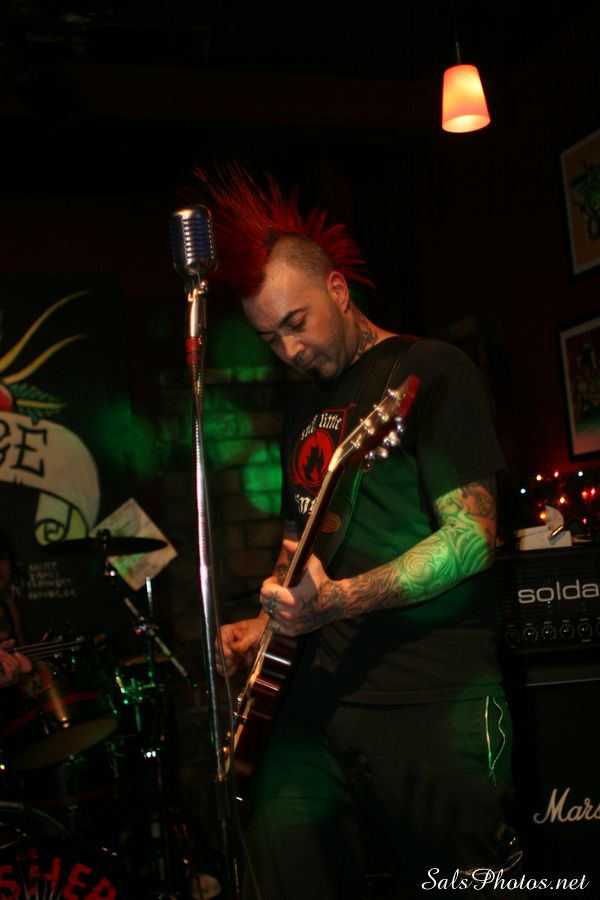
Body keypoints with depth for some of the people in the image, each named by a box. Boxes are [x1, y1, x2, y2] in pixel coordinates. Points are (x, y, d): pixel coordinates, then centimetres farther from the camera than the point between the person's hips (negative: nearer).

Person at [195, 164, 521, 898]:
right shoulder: (304, 410, 18)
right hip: (321, 695, 7)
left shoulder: (429, 371, -4)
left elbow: (472, 535, -14)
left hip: (437, 700, -6)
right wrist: (264, 625, 9)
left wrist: (342, 600, -25)